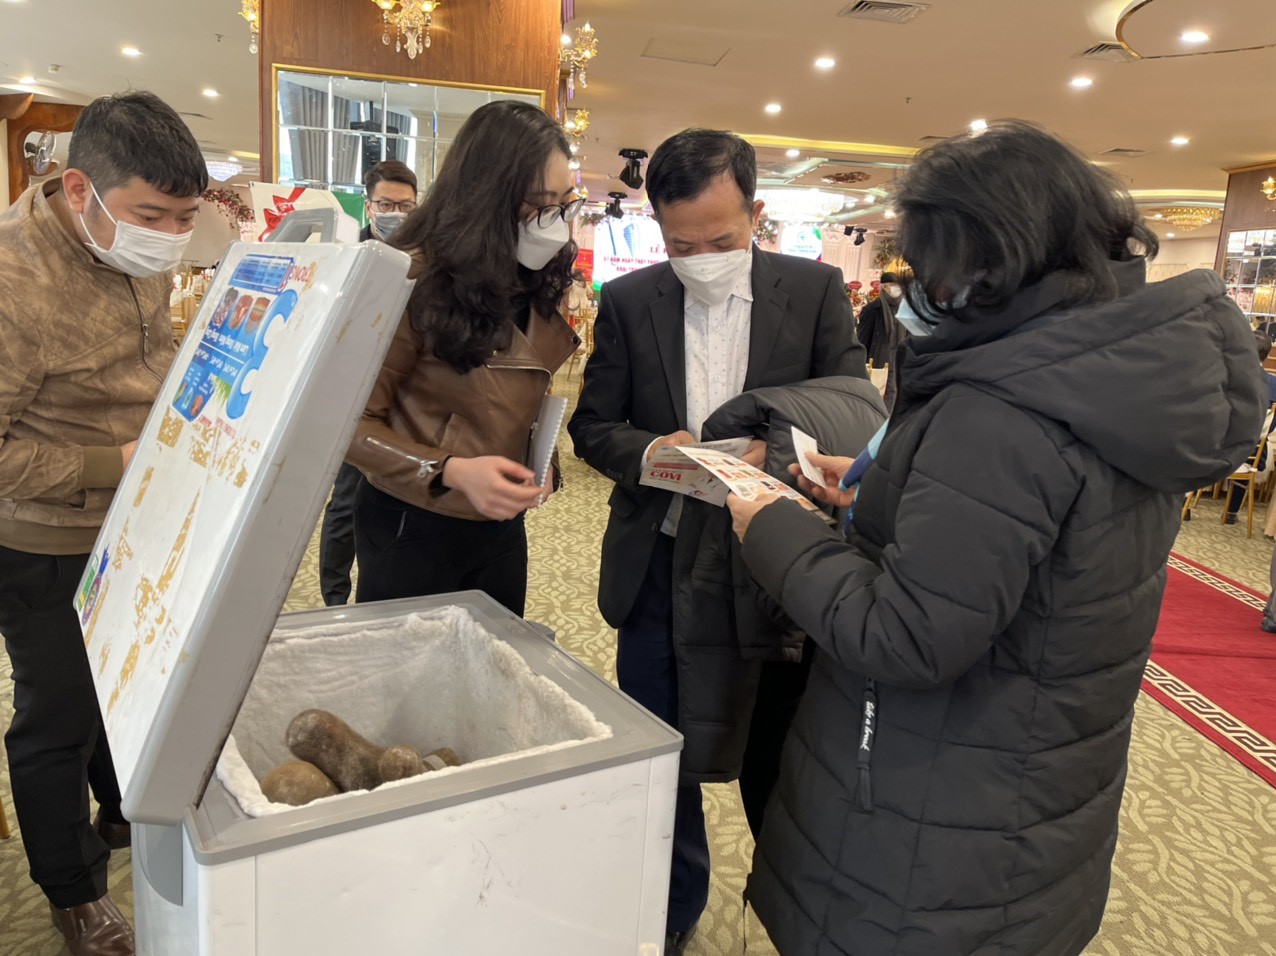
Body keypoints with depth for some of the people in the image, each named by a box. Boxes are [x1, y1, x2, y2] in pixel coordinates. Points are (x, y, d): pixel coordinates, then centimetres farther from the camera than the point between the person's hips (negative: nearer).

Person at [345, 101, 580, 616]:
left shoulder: (537, 283, 2)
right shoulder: (418, 279, -18)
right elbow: (355, 422, -16)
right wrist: (452, 471, -29)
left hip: (502, 526, 6)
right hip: (412, 529, -6)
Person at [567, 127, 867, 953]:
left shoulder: (816, 290, -4)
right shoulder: (627, 302, 0)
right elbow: (593, 425, 3)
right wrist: (650, 450, -19)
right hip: (660, 567, 2)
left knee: (776, 756, 15)